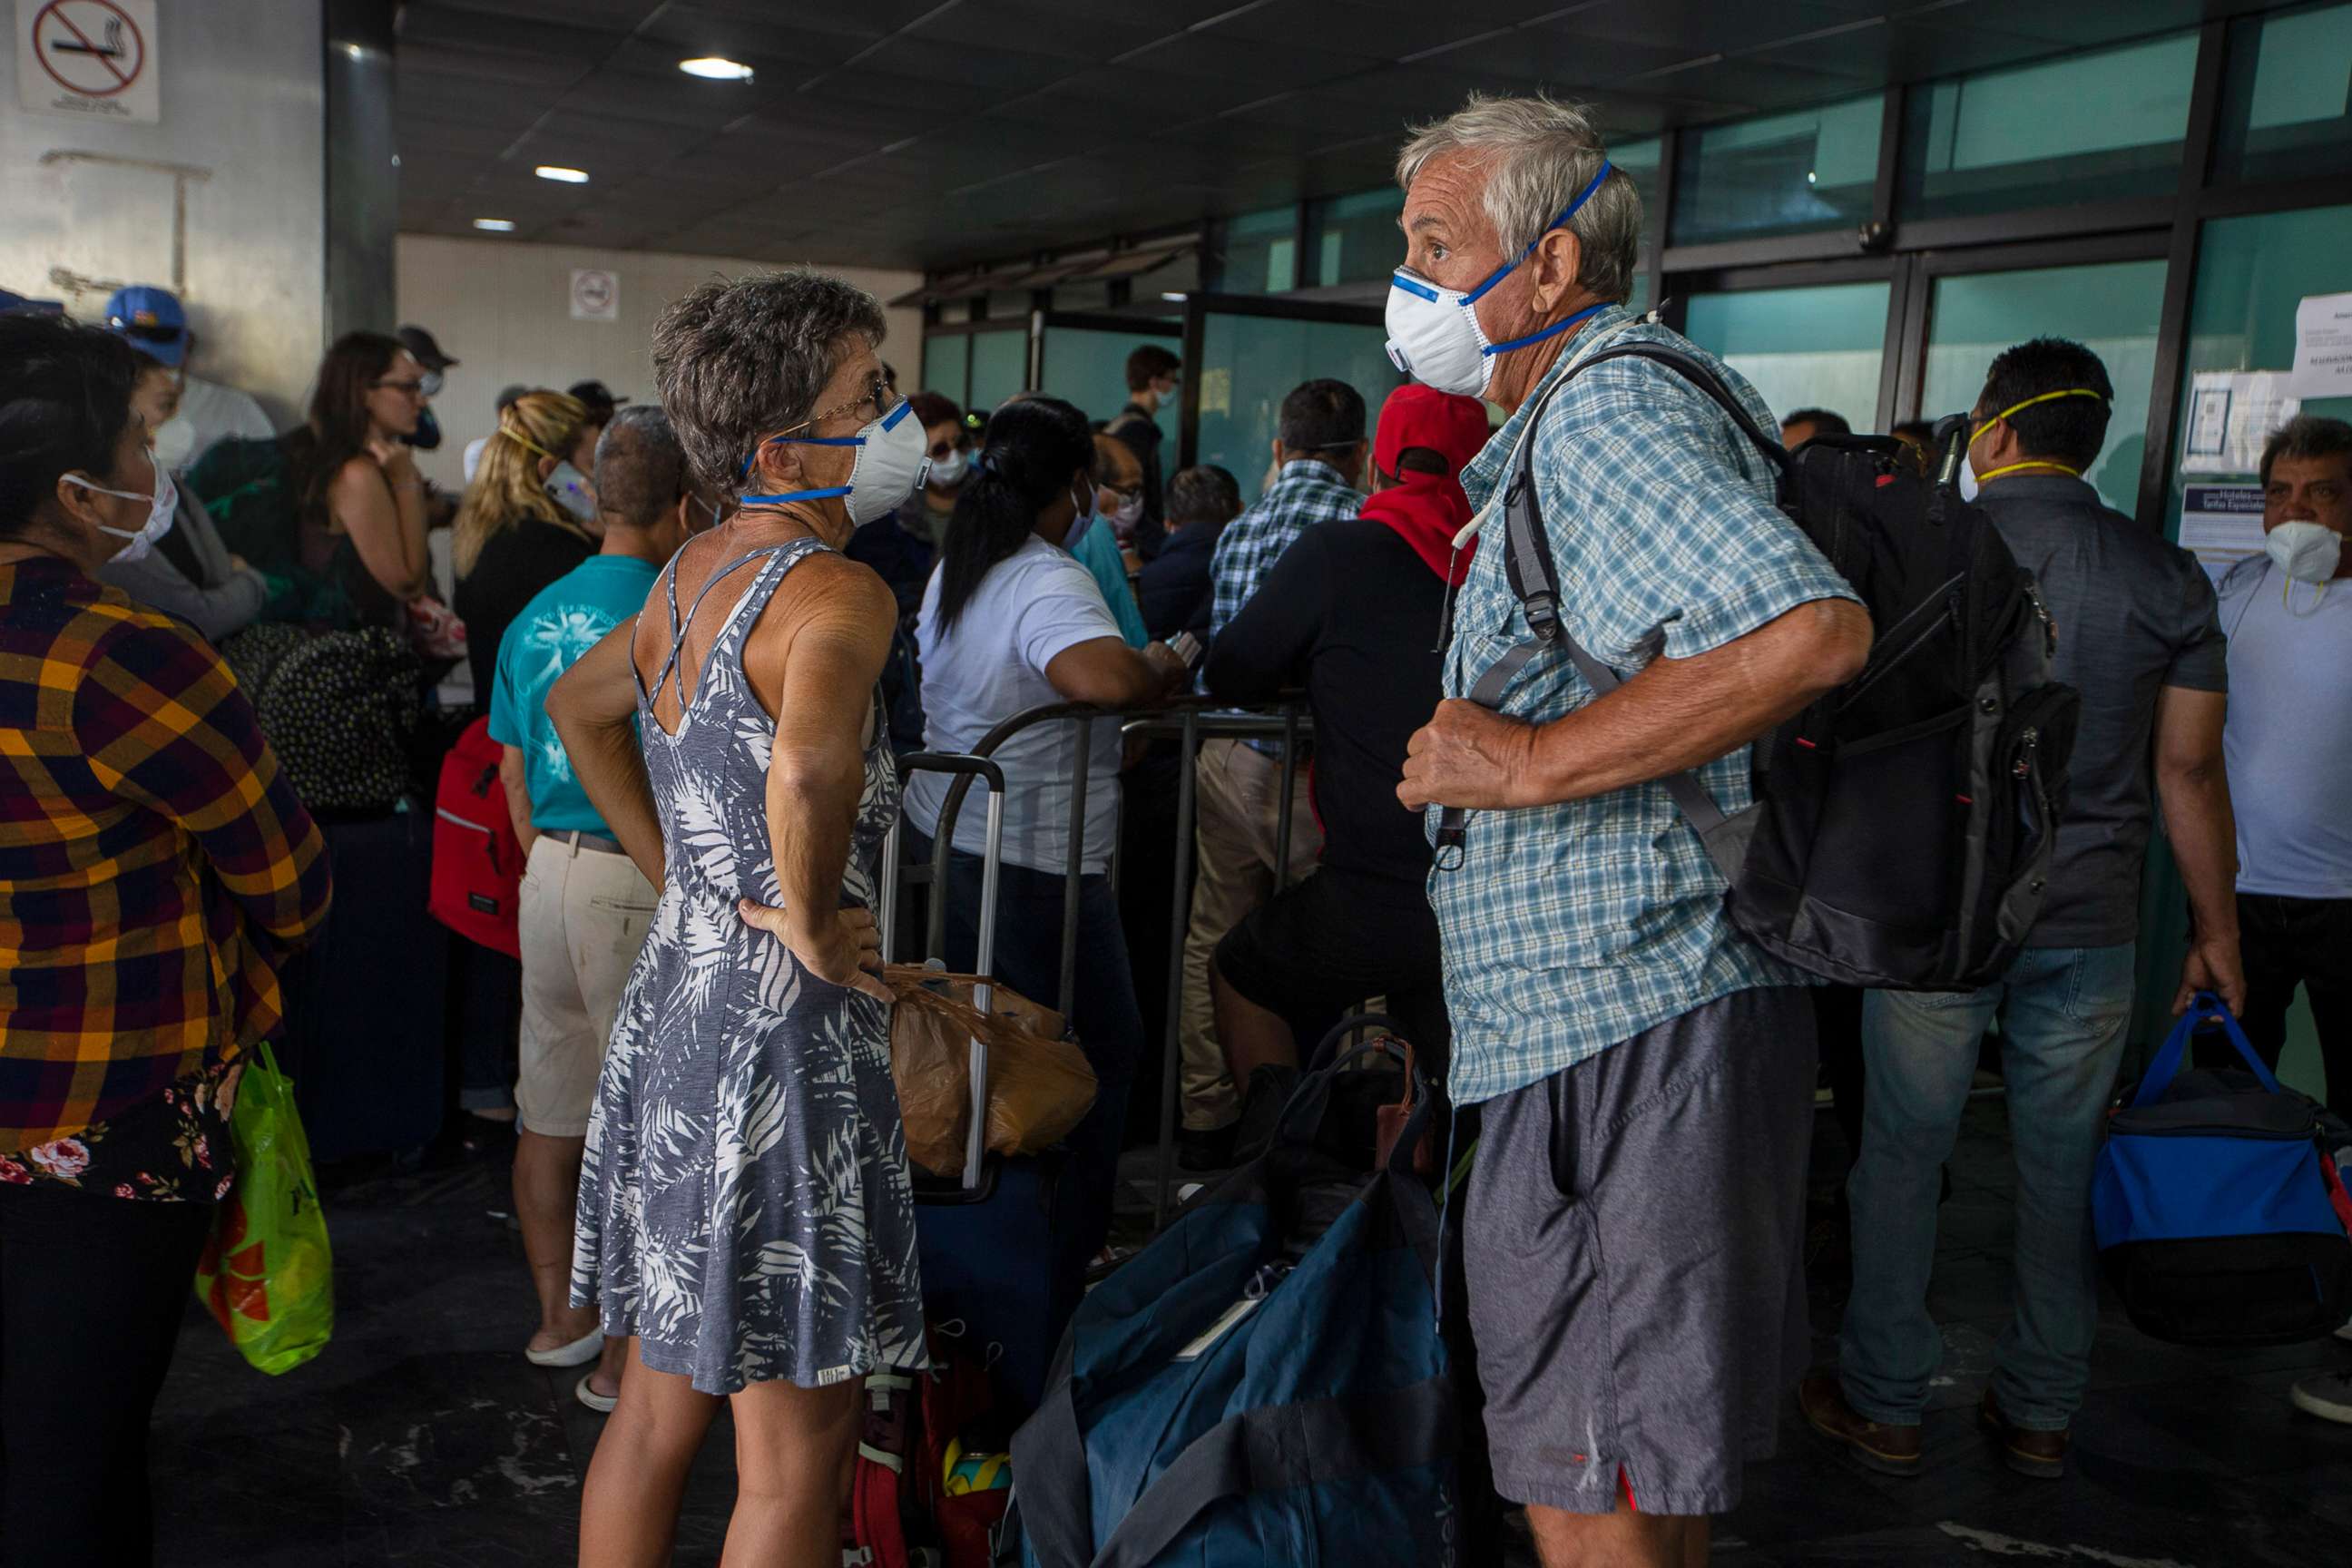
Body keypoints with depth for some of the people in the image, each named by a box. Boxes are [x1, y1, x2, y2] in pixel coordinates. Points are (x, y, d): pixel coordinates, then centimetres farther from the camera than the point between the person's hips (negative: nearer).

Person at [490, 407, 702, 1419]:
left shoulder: (536, 616, 8)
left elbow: (514, 773, 14)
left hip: (549, 875, 8)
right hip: (640, 886, -7)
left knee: (550, 1114, 16)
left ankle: (560, 1316, 31)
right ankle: (626, 1356, 12)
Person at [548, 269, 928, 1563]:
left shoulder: (698, 568, 8)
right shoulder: (837, 594, -19)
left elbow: (579, 706, 24)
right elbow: (809, 770, -39)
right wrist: (810, 923, -21)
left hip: (671, 997, 9)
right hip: (781, 1026, -9)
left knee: (659, 1407, 21)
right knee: (797, 1445, 6)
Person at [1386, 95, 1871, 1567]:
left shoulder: (1608, 408, -14)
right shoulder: (1577, 420, 20)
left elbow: (1814, 629, -30)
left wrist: (1529, 763, -24)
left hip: (1623, 1021, -11)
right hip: (1611, 1016, 11)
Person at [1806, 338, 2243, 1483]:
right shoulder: (2167, 578, 1)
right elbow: (2189, 768, 2)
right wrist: (2216, 931, 10)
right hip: (2091, 925, 3)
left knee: (1902, 1154, 9)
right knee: (2063, 1167, 14)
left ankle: (1881, 1403, 19)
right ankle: (2041, 1413, 26)